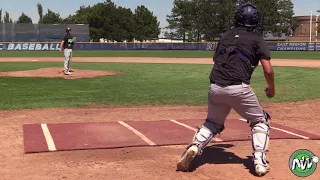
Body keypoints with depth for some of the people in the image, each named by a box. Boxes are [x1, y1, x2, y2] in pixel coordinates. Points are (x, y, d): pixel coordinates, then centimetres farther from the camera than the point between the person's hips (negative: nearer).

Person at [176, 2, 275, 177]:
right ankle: (259, 160, 5)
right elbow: (268, 70, 0)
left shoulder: (226, 35, 20)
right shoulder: (257, 40, 7)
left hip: (215, 87, 4)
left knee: (212, 122, 25)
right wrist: (271, 89, 16)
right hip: (238, 88, -4)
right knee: (260, 121, 18)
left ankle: (194, 147, 1)